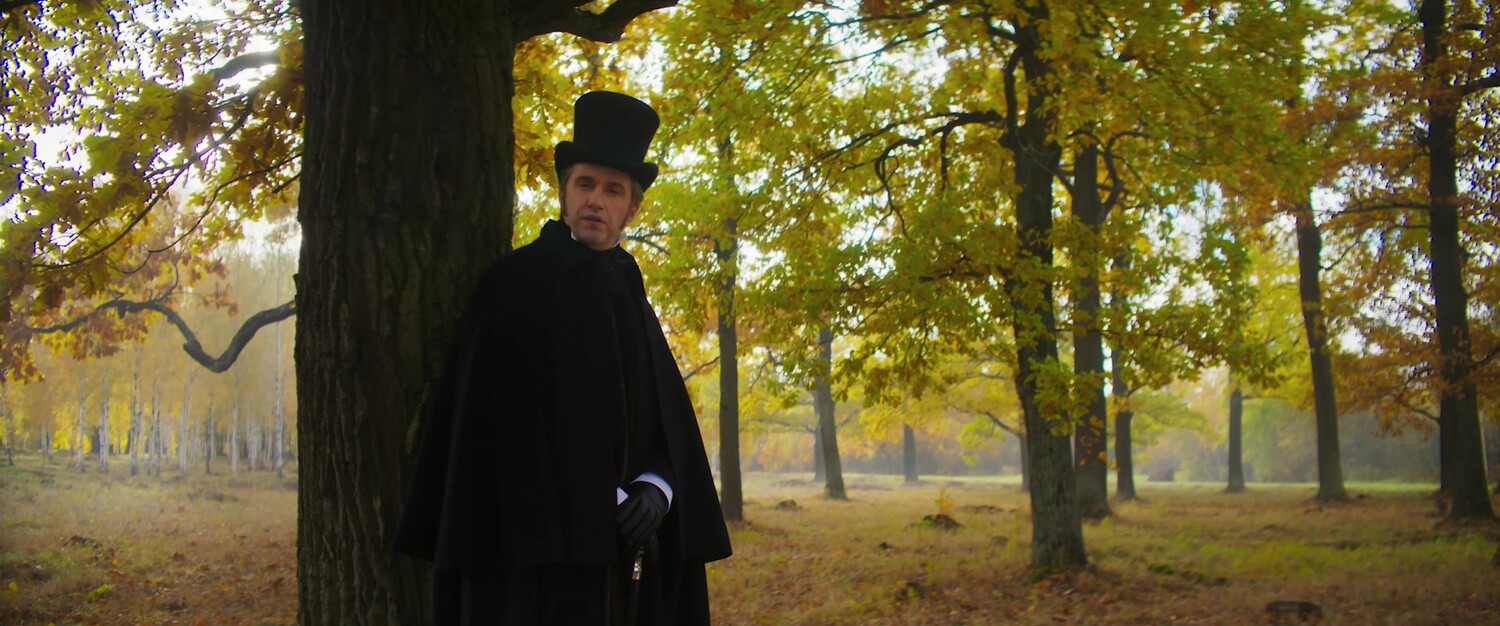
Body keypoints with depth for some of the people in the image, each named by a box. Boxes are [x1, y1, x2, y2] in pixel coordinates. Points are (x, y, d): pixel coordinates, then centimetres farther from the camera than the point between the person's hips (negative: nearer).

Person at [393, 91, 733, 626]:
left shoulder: (629, 296, 15)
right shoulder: (514, 285, -3)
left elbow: (668, 421, 12)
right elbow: (493, 421, -7)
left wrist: (655, 490, -7)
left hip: (624, 540, 6)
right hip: (540, 540, -5)